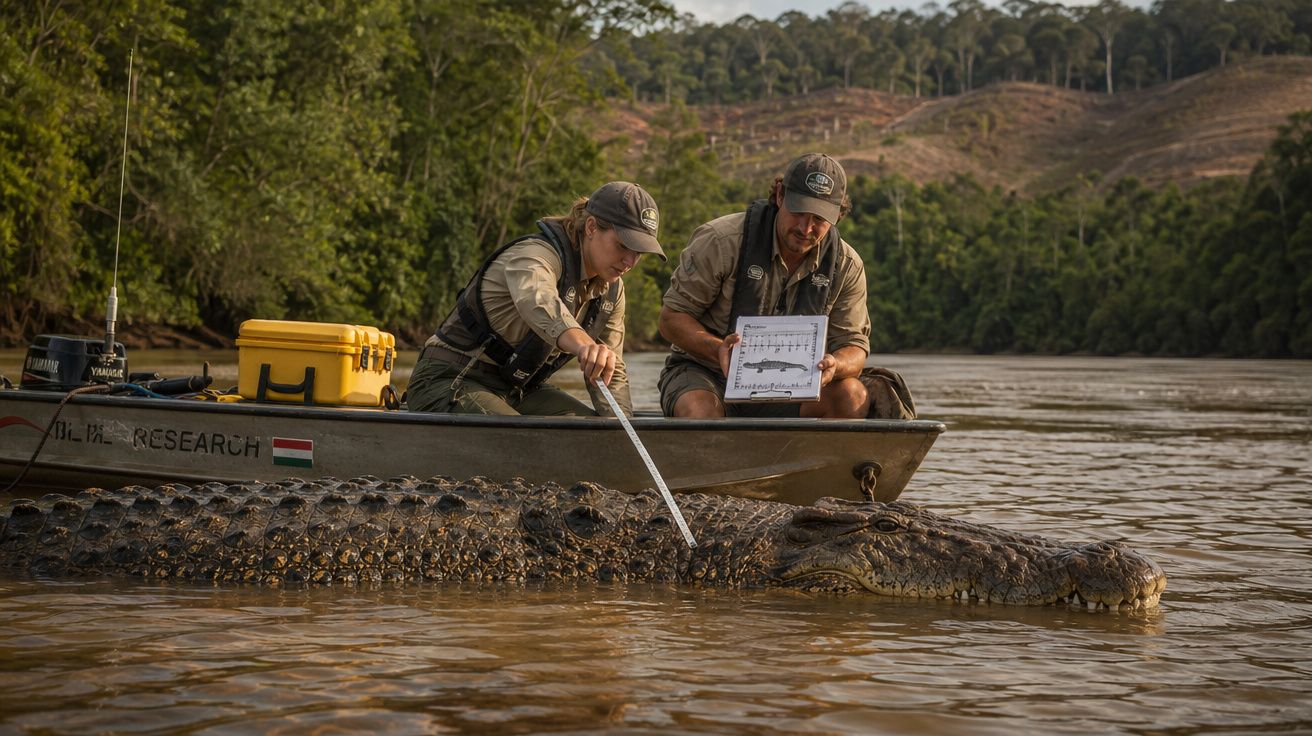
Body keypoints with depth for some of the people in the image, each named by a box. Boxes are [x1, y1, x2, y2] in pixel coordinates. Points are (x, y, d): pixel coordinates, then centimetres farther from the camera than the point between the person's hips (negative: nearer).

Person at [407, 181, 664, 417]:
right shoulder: (535, 254, -21)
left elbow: (611, 373, 10)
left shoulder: (611, 290, 5)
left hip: (518, 389, 8)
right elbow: (536, 300, -47)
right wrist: (584, 344, -67)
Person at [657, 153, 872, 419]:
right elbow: (672, 318, -10)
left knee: (854, 395, -24)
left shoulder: (846, 266, -2)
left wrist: (834, 365, -27)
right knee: (701, 412, -39)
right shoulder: (722, 240, -13)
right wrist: (718, 349, -30)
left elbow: (854, 347, 0)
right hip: (707, 374, -3)